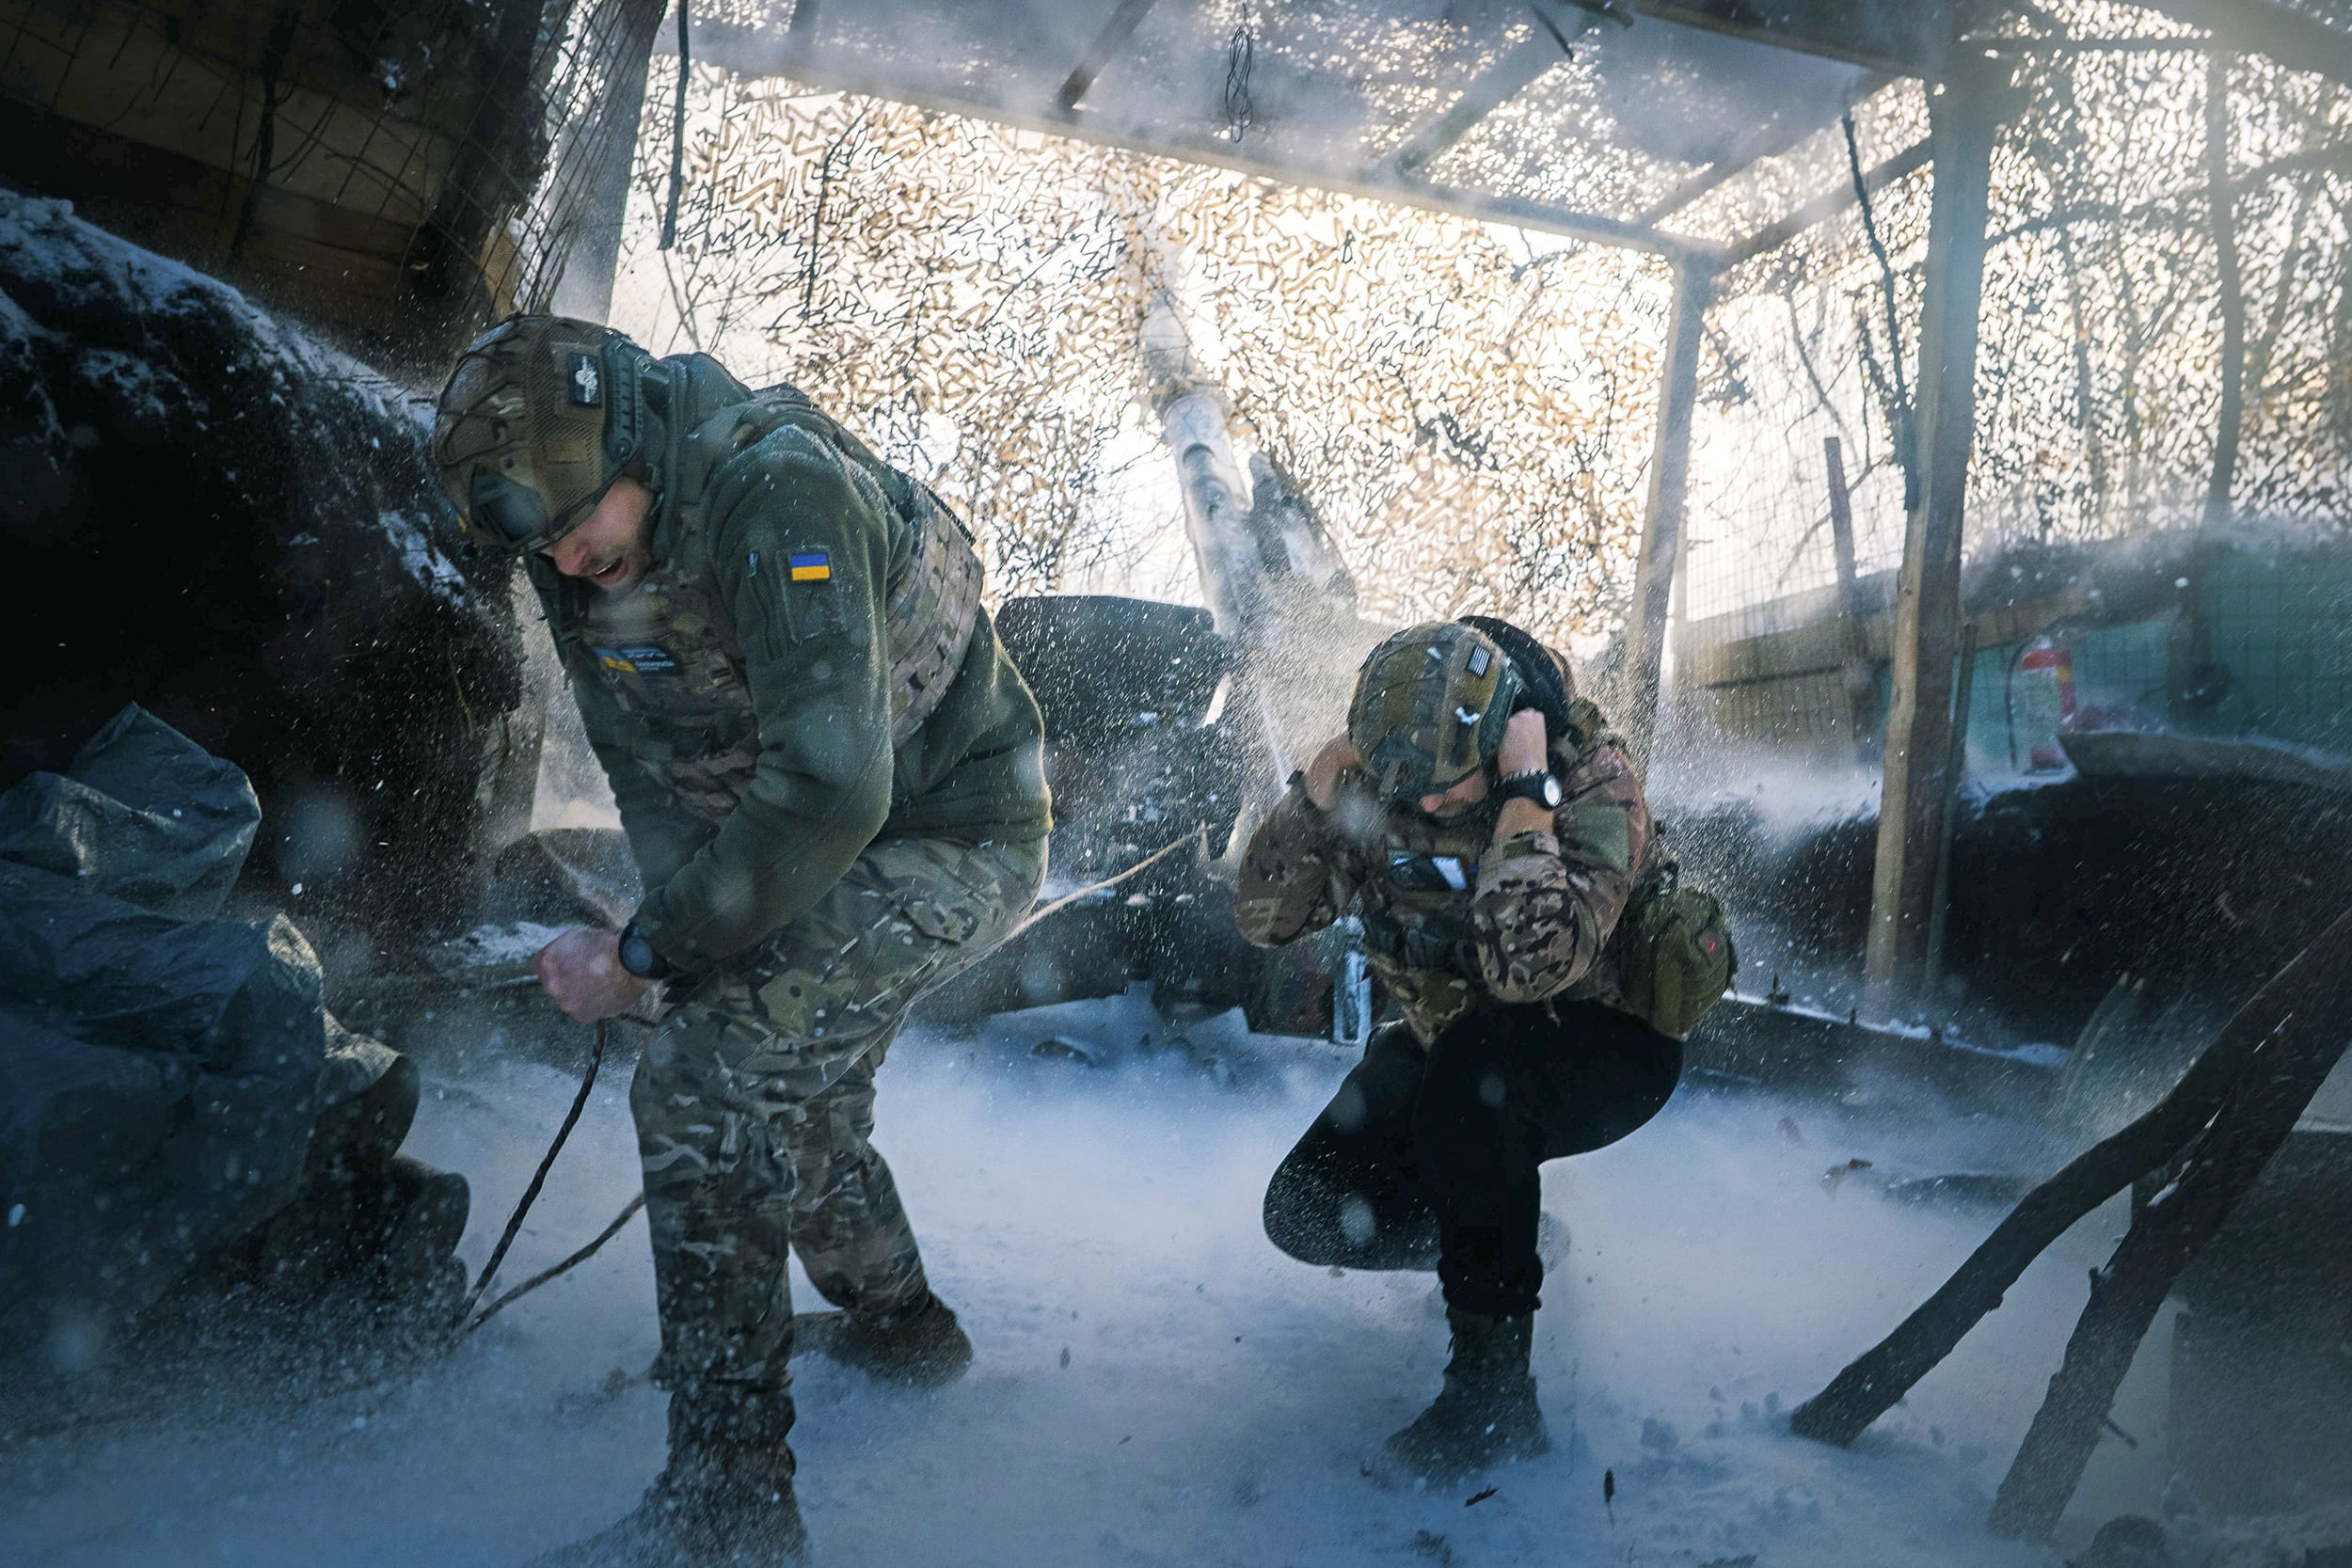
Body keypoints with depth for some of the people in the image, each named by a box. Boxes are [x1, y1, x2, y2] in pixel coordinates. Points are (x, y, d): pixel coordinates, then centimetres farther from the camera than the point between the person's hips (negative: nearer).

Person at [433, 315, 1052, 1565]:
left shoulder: (774, 489, -31)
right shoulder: (578, 550, -4)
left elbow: (829, 788, -38)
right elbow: (646, 762, 7)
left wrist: (647, 953, -30)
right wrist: (695, 931, -3)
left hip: (956, 832, -9)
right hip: (832, 845, 9)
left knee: (705, 1086, -21)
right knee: (790, 1094, 22)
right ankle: (897, 1322, 48)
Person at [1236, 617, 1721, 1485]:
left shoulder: (1591, 780, -27)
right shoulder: (1378, 770, -13)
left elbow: (1529, 966, -43)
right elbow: (1264, 917, -13)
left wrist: (1525, 794, -40)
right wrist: (1317, 788, -27)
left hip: (1604, 1050, -5)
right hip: (1449, 1039, 5)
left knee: (1471, 1063, -38)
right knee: (1309, 1216, -10)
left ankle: (1495, 1388, -24)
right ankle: (1495, 1227, 22)